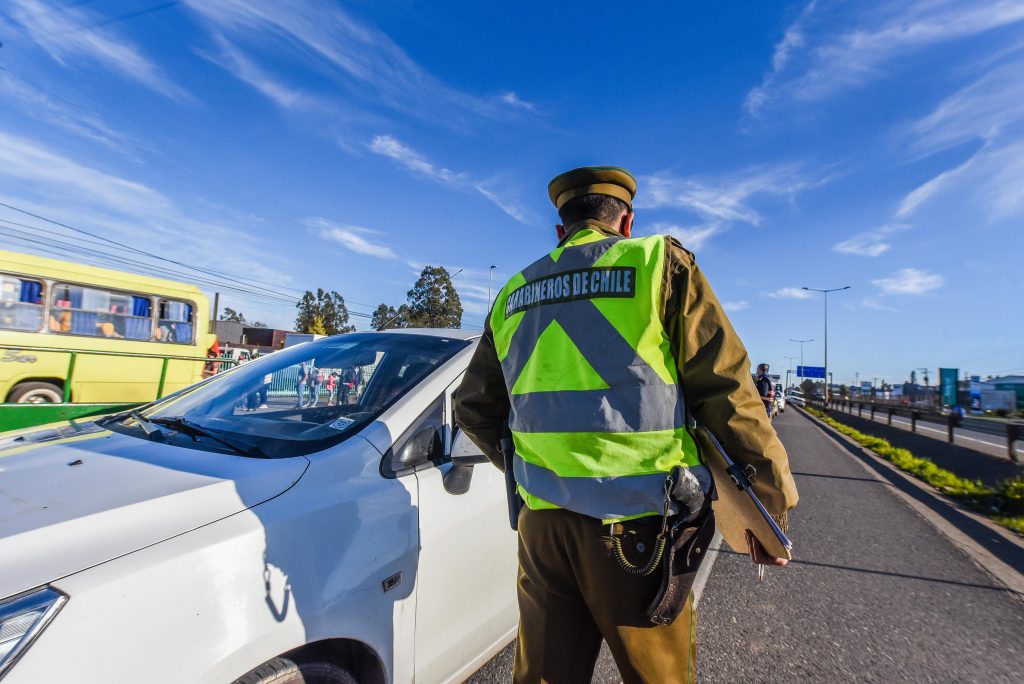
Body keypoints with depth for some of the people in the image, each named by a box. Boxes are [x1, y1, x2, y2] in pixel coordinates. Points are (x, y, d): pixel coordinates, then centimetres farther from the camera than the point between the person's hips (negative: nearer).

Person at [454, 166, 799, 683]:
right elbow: (725, 392, -6)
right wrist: (772, 504, 4)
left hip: (542, 524, 4)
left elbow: (473, 409, 14)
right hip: (638, 528, -3)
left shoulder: (513, 295, 11)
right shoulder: (659, 262, -2)